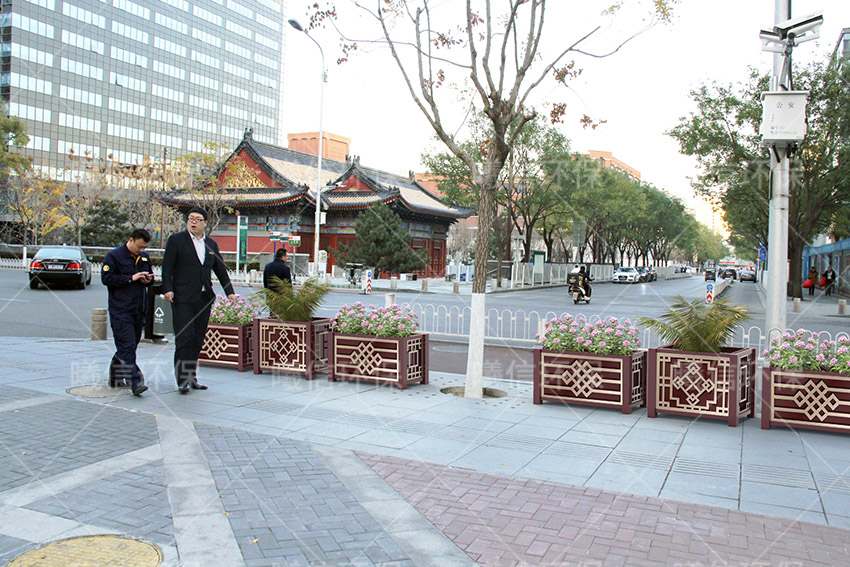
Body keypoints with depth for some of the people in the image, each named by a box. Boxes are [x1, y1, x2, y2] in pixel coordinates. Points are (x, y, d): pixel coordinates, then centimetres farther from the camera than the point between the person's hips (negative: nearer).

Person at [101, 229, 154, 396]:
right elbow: (107, 278, -11)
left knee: (130, 346, 13)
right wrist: (131, 278, -16)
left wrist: (148, 280, 2)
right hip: (120, 311, -7)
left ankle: (115, 377, 28)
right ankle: (135, 382, -16)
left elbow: (151, 275, 26)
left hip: (139, 310, 7)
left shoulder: (145, 257, 15)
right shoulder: (114, 256, -4)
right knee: (127, 347, -11)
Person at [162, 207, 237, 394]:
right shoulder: (176, 240, 2)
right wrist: (168, 288, -14)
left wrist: (229, 291, 12)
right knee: (185, 338, -9)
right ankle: (183, 379, -5)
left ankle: (191, 377, 15)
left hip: (204, 298, 5)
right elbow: (167, 267, -2)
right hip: (183, 297, -5)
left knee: (197, 340, 7)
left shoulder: (211, 244, 16)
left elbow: (221, 270, 20)